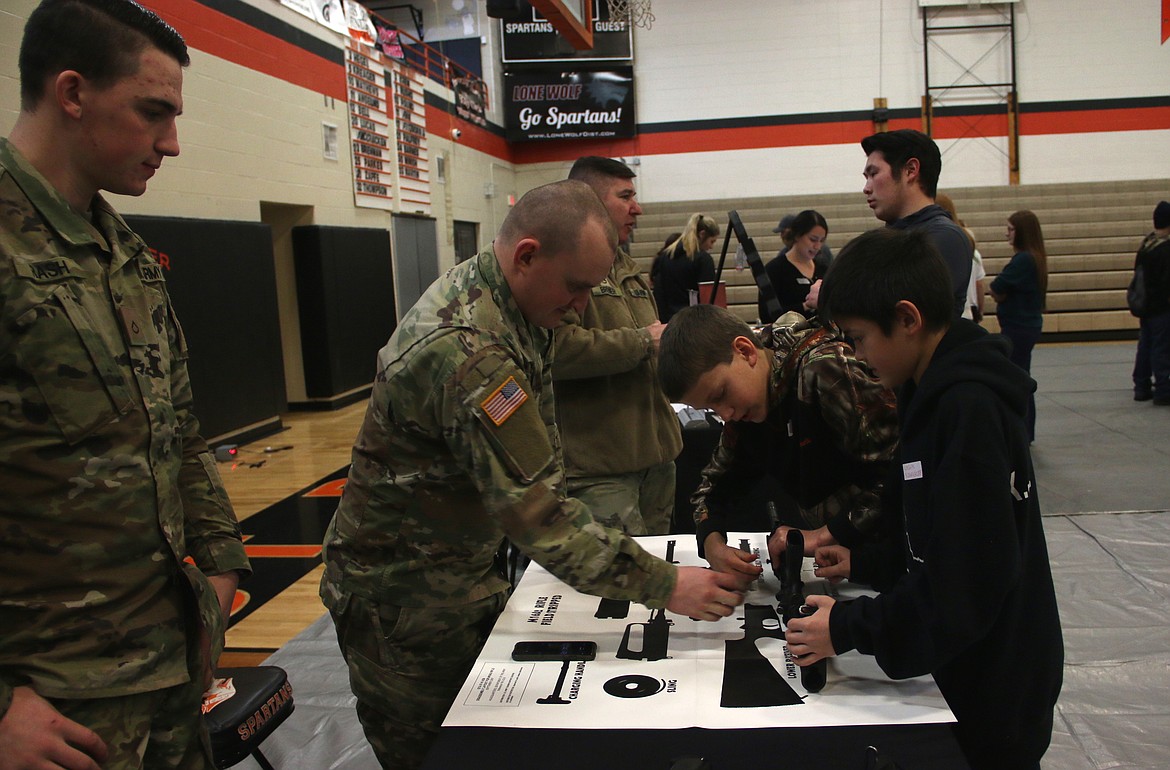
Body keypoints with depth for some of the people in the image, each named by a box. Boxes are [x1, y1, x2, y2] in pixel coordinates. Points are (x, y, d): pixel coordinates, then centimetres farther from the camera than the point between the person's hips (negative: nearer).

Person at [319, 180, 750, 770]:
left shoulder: (502, 300, -1)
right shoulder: (465, 349, -32)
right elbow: (537, 512, -32)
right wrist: (664, 586, -28)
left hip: (470, 567, 9)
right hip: (406, 594, -9)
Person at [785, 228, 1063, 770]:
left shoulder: (971, 410, -27)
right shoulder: (934, 395, 4)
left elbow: (969, 581, -29)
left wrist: (849, 628, -23)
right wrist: (865, 563, 6)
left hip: (996, 691, -8)